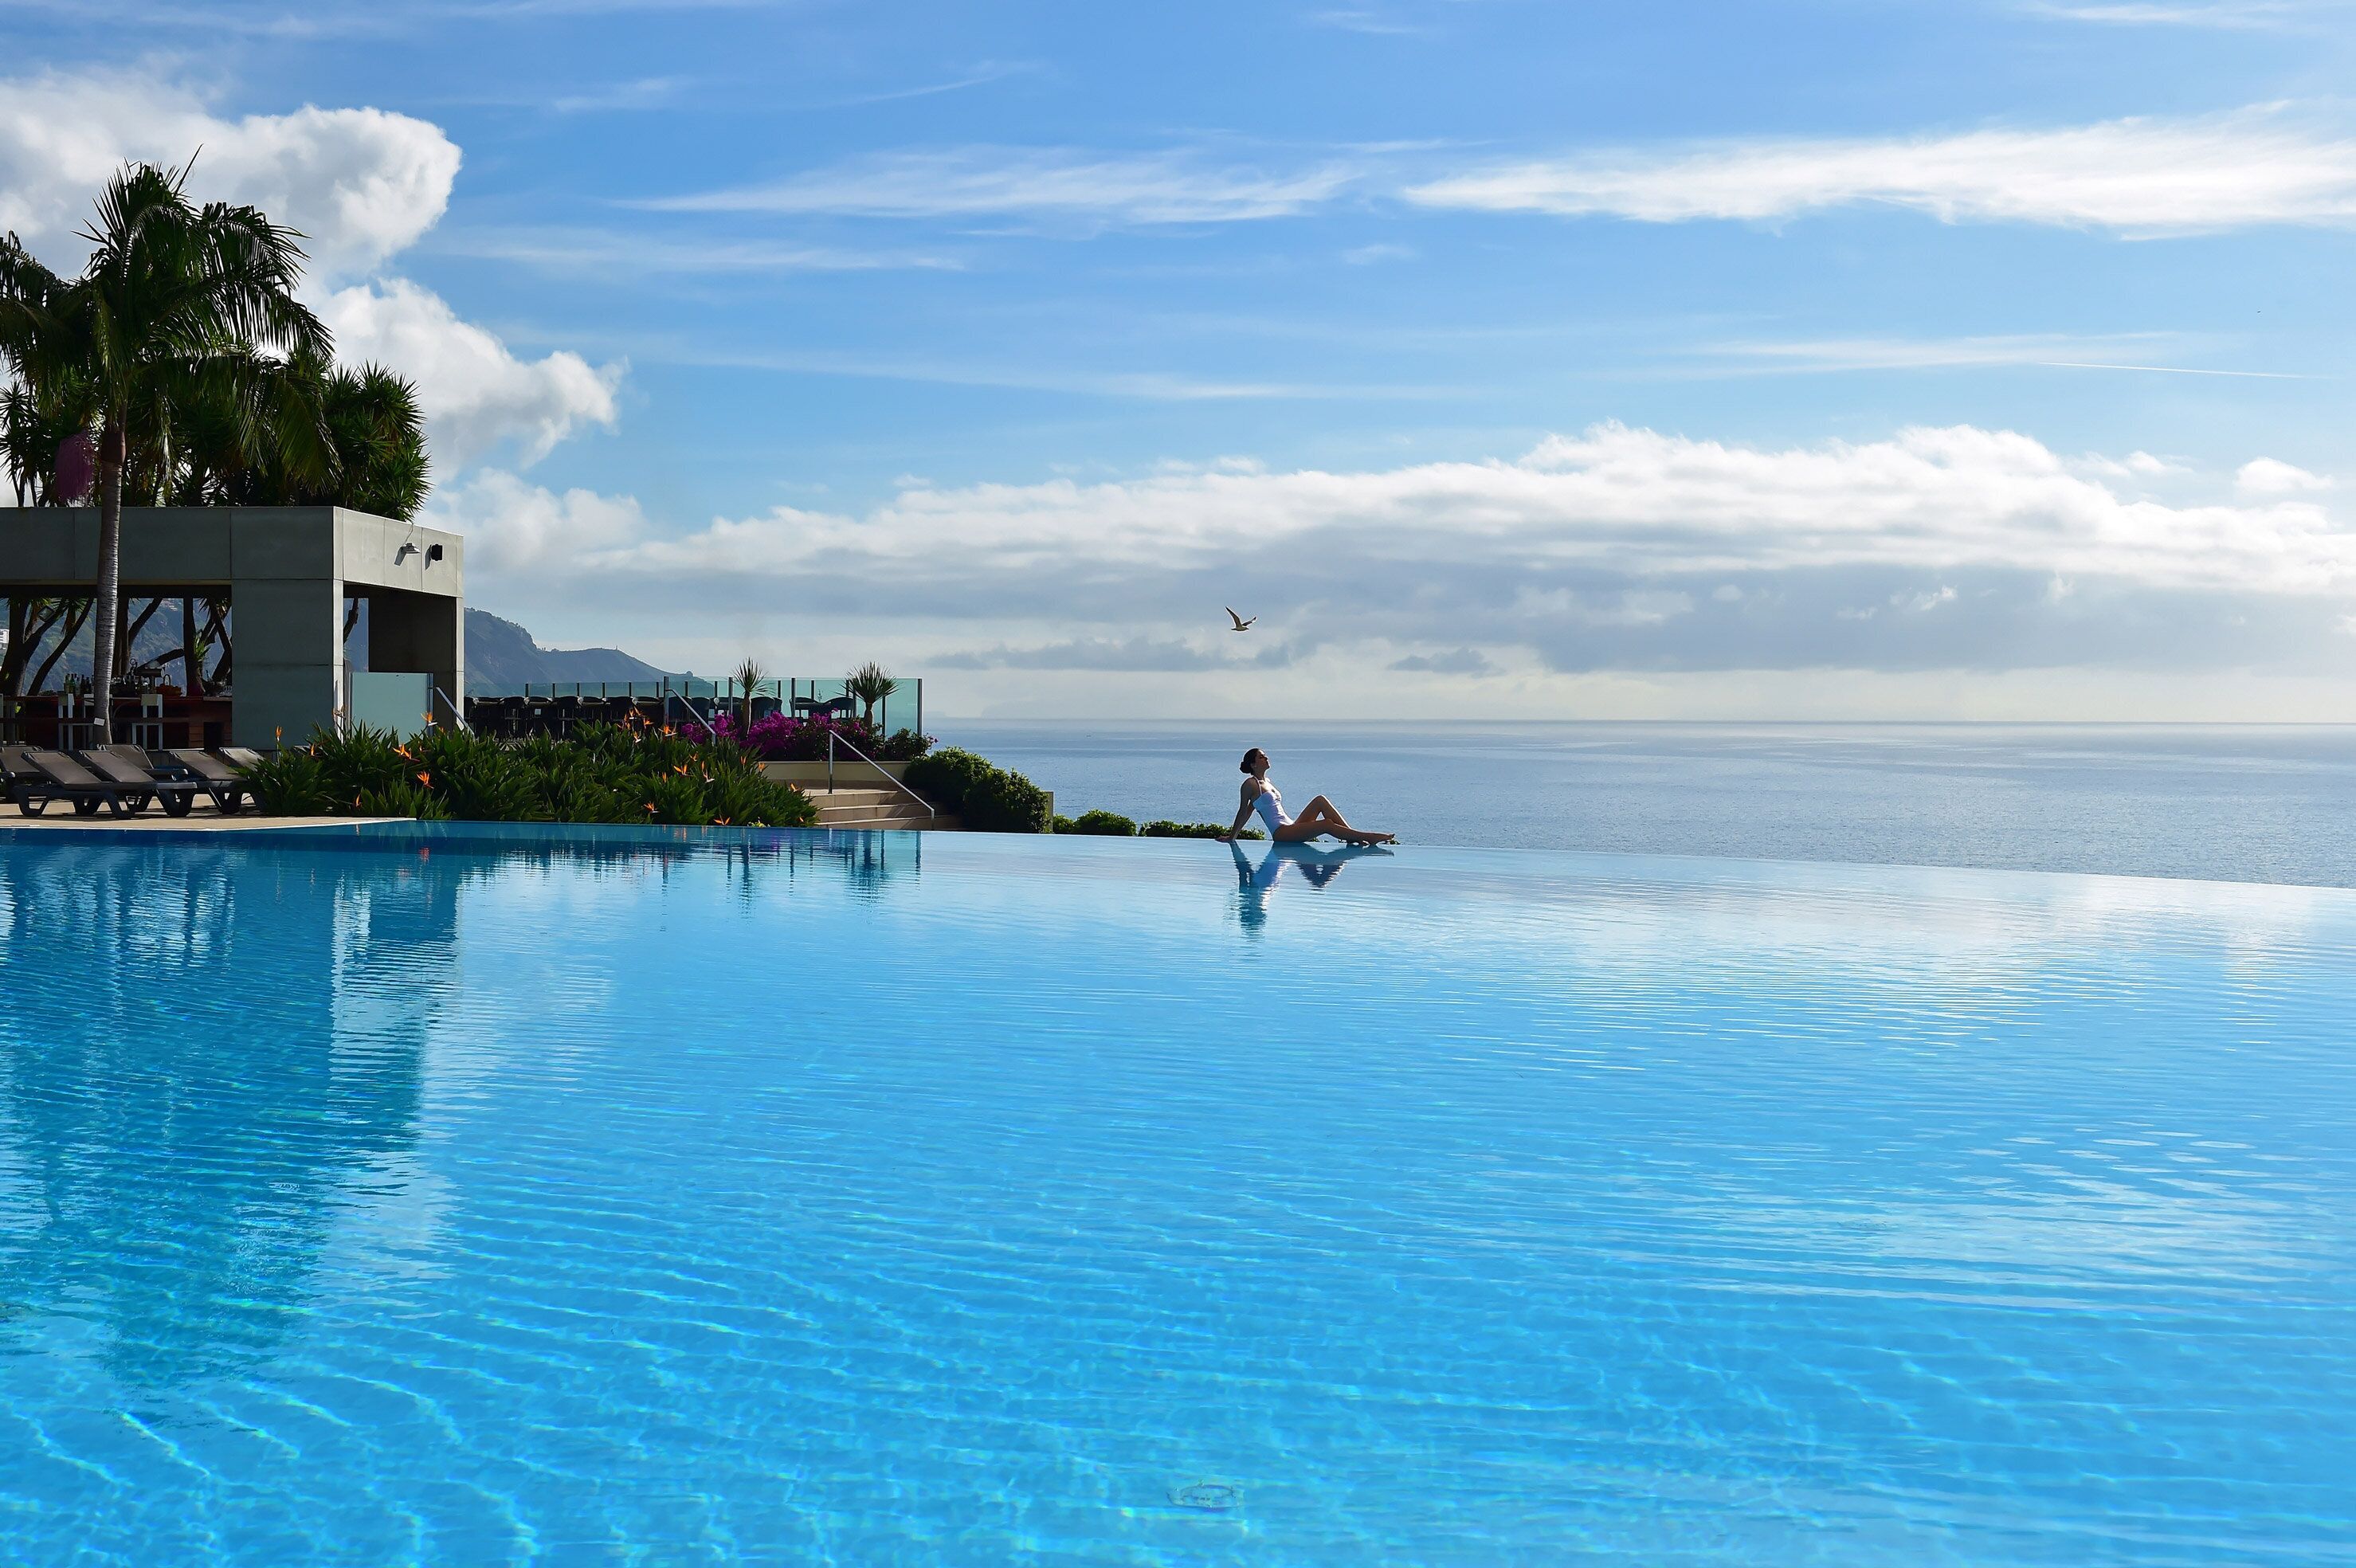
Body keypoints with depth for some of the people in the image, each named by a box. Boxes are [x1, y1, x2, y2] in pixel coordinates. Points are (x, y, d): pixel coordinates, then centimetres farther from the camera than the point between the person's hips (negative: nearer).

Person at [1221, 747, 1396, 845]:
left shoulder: (1266, 782, 21)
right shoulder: (1250, 784, -6)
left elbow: (1249, 811, 26)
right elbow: (1243, 811, -1)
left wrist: (1234, 833, 32)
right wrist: (1231, 836, 2)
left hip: (1291, 828, 9)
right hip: (1281, 833, -9)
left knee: (1321, 800, -6)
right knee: (1327, 824, -23)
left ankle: (1351, 835, -13)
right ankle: (1367, 837, -23)